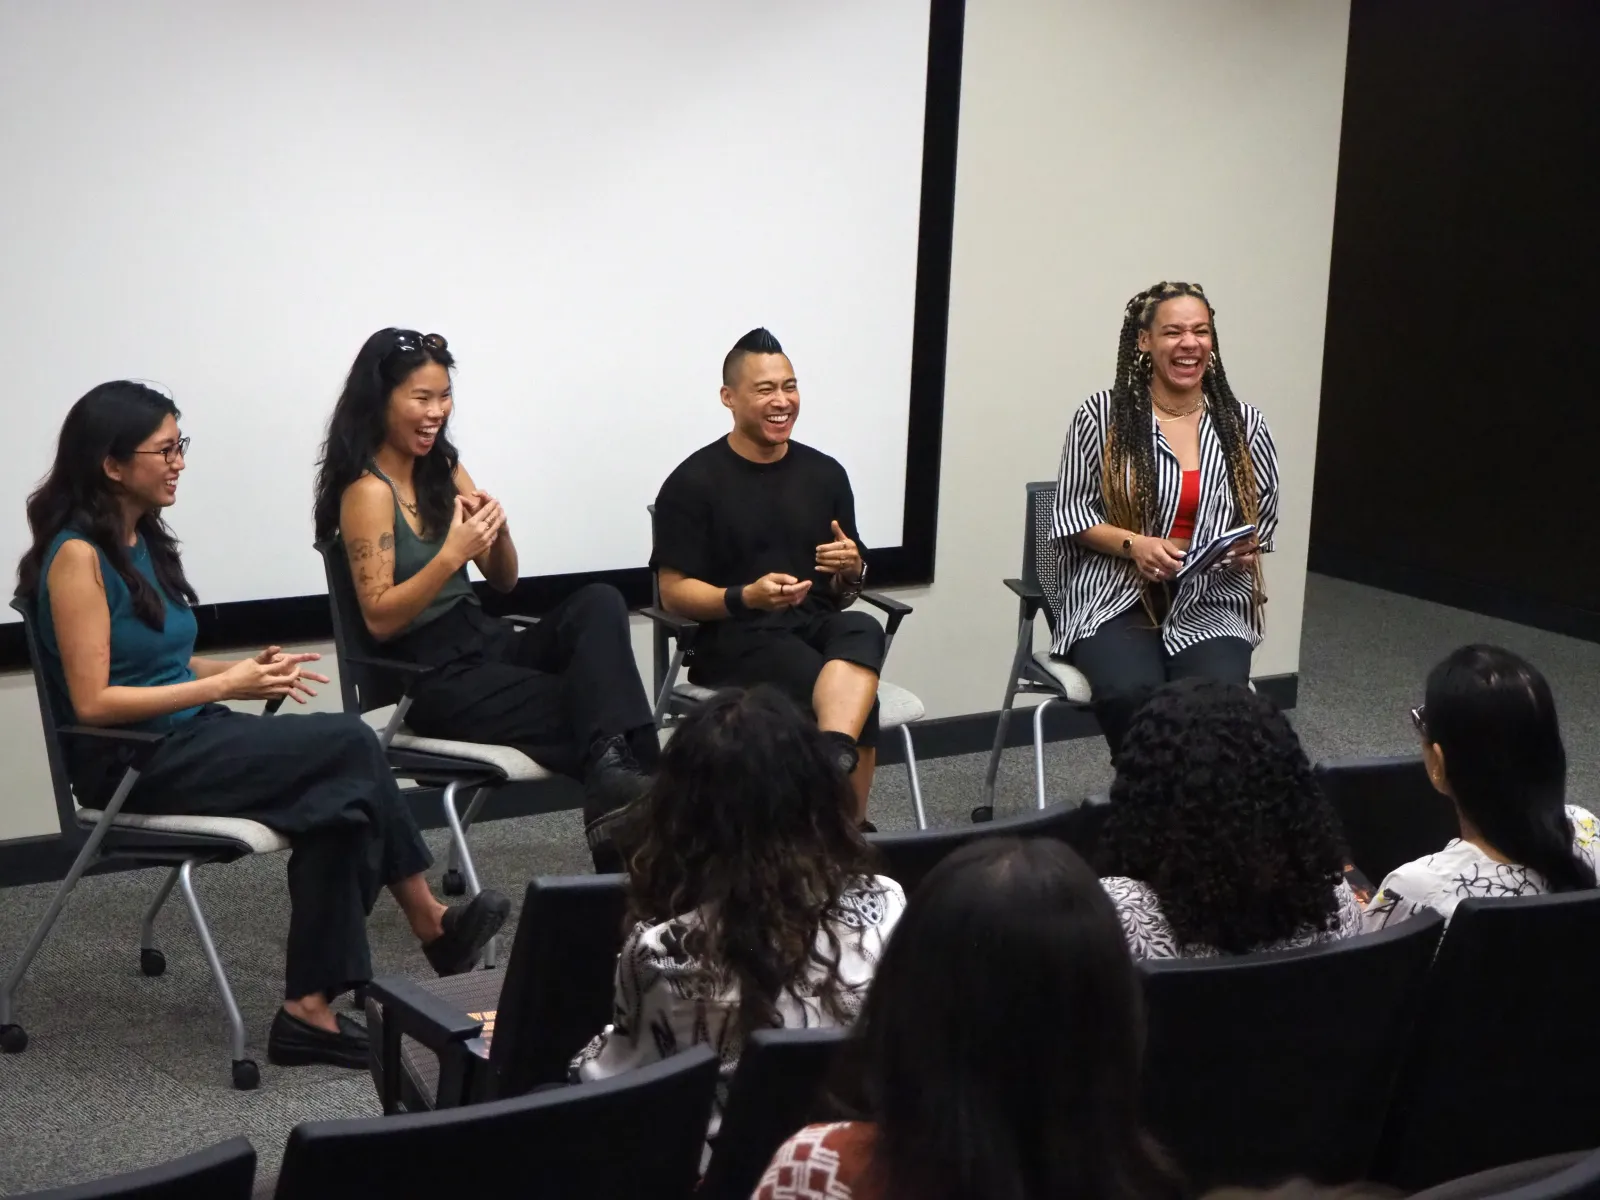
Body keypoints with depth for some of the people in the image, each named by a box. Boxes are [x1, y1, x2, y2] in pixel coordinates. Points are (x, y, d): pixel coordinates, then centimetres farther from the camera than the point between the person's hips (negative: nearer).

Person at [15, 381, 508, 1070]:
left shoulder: (142, 540, 12)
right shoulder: (77, 557, -15)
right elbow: (92, 701, -19)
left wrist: (244, 670, 0)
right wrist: (223, 687, -18)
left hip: (187, 738, 8)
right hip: (131, 762, -8)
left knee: (337, 798, -17)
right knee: (349, 746, -19)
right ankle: (433, 929, -6)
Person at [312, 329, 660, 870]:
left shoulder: (444, 468, 13)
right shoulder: (368, 491, -10)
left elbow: (504, 580, 15)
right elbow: (379, 620, -15)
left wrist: (498, 533, -7)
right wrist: (451, 555, -26)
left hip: (487, 642, 7)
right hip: (430, 678, -7)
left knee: (599, 603, -23)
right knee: (585, 707, -27)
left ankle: (617, 776, -36)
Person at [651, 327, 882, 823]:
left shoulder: (825, 473, 12)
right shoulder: (694, 481, -2)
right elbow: (674, 592, -3)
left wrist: (852, 569, -6)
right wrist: (746, 598, -20)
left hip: (818, 625, 4)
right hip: (733, 638, -4)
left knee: (863, 631, -35)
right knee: (859, 701, -32)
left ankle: (833, 761, -53)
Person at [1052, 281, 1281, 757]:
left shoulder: (1244, 424, 8)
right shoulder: (1101, 416, 0)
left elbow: (1263, 515, 17)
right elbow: (1072, 513, 2)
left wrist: (1247, 548, -6)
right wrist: (1134, 544, -15)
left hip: (1210, 604, 2)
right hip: (1117, 599, -2)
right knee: (1130, 693, -32)